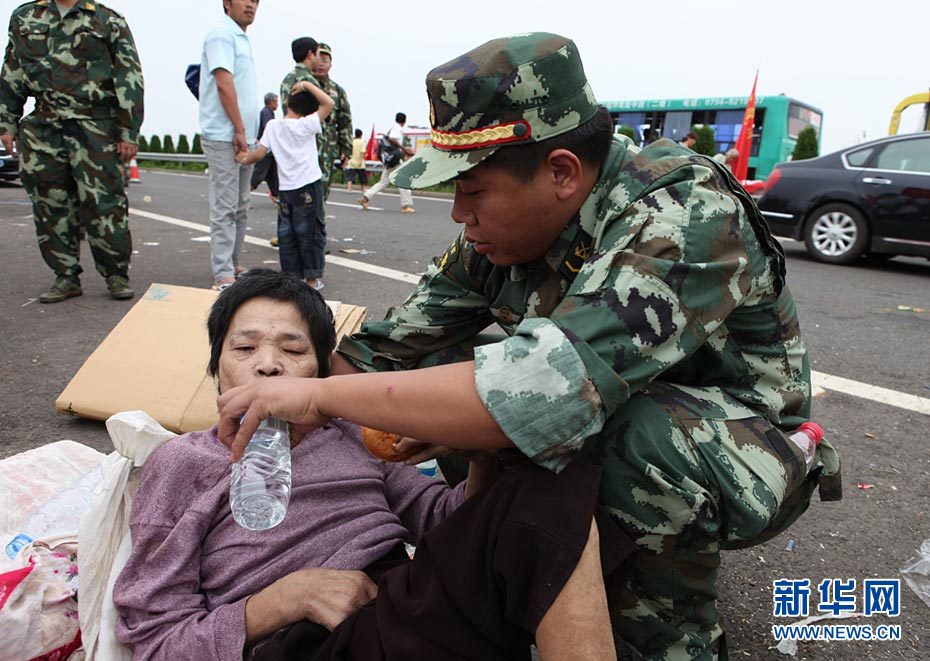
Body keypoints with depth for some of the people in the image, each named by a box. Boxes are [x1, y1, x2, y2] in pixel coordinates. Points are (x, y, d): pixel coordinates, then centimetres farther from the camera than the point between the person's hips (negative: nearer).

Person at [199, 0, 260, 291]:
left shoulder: (241, 39, 22)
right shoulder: (222, 34, -6)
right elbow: (223, 84, -16)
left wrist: (246, 134, 18)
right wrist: (239, 129, -18)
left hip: (243, 137, 9)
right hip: (225, 137, -9)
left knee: (240, 208, 12)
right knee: (225, 208, -10)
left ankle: (233, 265, 20)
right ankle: (223, 275, -9)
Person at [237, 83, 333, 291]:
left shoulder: (273, 126, 5)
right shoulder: (306, 125, -6)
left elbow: (259, 154, 3)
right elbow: (328, 103, -10)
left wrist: (245, 159, 21)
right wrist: (307, 85, -4)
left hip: (286, 189, 4)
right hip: (309, 187, -4)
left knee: (286, 235, 10)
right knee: (311, 234, 3)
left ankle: (291, 276, 12)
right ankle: (312, 278, 5)